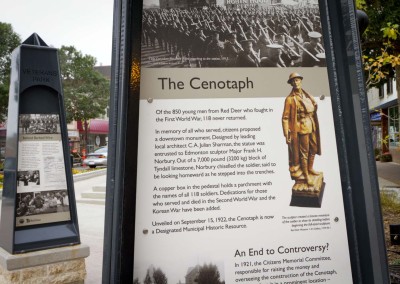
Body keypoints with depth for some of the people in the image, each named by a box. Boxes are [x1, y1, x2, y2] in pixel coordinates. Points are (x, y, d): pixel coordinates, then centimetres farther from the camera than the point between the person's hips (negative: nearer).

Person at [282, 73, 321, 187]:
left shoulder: (306, 95, 11)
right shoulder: (290, 99, -12)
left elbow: (314, 108, 20)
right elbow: (285, 117, -15)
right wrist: (287, 134, -19)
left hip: (312, 126, 7)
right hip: (301, 127, -7)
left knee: (314, 148, 17)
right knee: (304, 151, 1)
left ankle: (310, 168, 39)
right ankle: (306, 175, 15)